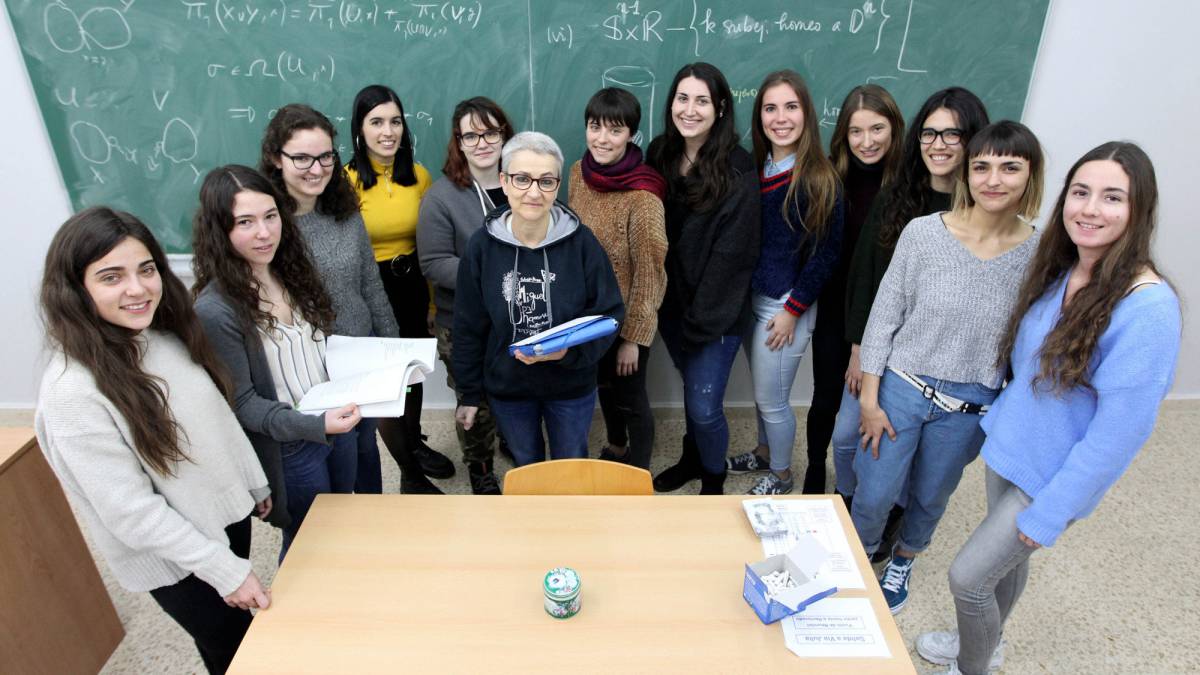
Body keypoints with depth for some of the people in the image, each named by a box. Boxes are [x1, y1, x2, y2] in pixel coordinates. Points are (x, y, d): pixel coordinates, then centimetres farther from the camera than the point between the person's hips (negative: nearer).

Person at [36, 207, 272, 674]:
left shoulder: (170, 336, -7)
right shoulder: (73, 391, -27)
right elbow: (129, 510, -24)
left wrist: (256, 483, 14)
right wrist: (224, 569, -20)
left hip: (227, 514, 6)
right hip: (175, 559, -6)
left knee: (253, 637, 25)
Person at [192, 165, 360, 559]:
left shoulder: (291, 268, -2)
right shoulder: (216, 309, -23)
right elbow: (241, 402, -19)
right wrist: (316, 426, -31)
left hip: (336, 421, 6)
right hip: (289, 448, -6)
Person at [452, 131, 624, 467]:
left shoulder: (581, 241, -17)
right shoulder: (482, 246, -12)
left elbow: (610, 314, -10)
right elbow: (468, 327, -3)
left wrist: (571, 350, -28)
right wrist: (469, 392, 1)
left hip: (572, 388, -1)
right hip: (506, 389, 1)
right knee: (526, 467, 24)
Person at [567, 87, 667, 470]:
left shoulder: (642, 197, -26)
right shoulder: (579, 172, -6)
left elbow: (648, 272, -20)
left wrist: (632, 337, -16)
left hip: (626, 318, -6)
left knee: (630, 398, 12)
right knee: (604, 385, 26)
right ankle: (615, 449, 53)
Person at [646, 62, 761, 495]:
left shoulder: (738, 172, -16)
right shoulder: (659, 155, 1)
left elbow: (731, 256, -17)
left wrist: (701, 320, -16)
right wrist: (658, 302, 1)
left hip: (715, 311, -5)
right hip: (671, 300, 5)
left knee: (704, 406, 0)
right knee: (692, 388, 21)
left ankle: (714, 479, 29)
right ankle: (692, 460, 45)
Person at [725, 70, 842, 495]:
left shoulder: (819, 178, -15)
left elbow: (826, 254, -13)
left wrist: (793, 310, -13)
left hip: (785, 307, -6)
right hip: (751, 297, 6)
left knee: (772, 399, 7)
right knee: (762, 391, 21)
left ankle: (780, 475, 30)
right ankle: (763, 452, 44)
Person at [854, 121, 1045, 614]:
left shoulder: (1038, 254, -9)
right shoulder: (923, 233, -13)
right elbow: (884, 316, -8)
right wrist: (870, 398, -7)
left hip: (971, 406, 2)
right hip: (901, 387, -1)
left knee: (930, 496, 20)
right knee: (873, 496, 7)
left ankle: (902, 562, 51)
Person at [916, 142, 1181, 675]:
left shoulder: (1148, 306, -25)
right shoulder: (1057, 273, -3)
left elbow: (1121, 428, -23)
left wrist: (1051, 512, -18)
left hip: (1054, 475, -6)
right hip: (1008, 449, 6)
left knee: (968, 575, 1)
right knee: (1006, 560, 24)